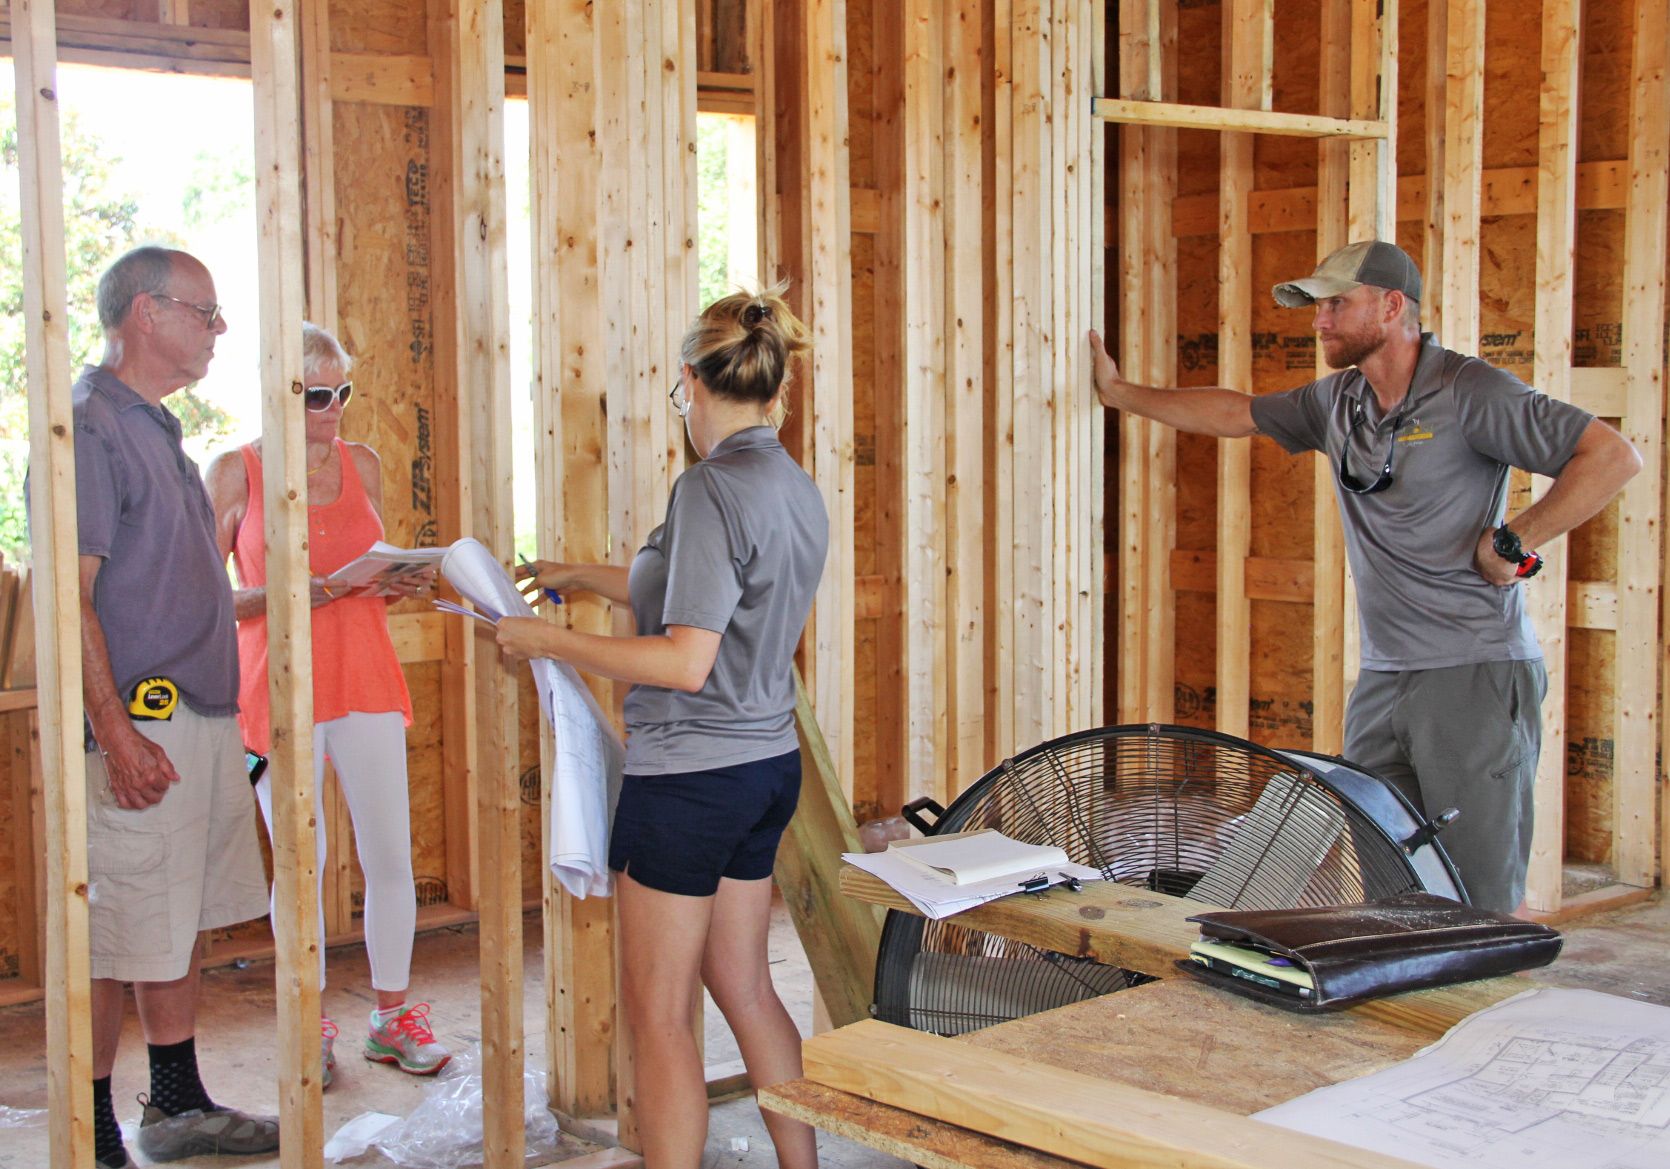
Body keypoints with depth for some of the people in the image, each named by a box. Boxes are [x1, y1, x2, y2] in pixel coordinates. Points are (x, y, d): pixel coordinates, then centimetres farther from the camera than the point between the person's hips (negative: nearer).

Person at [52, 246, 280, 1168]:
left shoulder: (155, 427, 17)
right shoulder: (87, 426, -13)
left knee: (178, 923, 17)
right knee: (111, 942, -3)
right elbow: (67, 596, -19)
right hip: (138, 728, -10)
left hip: (201, 721, 10)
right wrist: (116, 729, -24)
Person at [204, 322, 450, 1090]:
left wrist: (401, 586, -3)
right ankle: (310, 1030, 19)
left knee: (390, 855, 2)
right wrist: (279, 594, -19)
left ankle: (392, 1016, 18)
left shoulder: (362, 465, 9)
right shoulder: (234, 471, -3)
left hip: (365, 677, 3)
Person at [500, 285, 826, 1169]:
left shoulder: (711, 489, -18)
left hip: (693, 773, -9)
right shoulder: (797, 489, 9)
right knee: (743, 985, 19)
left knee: (658, 1017, 1)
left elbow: (684, 660, -23)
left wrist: (549, 641, -14)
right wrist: (580, 577, 31)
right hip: (769, 765, 9)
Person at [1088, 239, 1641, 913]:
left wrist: (1513, 541, -15)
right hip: (1382, 681, 7)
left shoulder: (1468, 391, -9)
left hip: (1476, 678, -7)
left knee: (1480, 905, -7)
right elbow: (1233, 414, 27)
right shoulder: (1337, 401, 13)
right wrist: (1121, 393, 31)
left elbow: (1614, 457, -14)